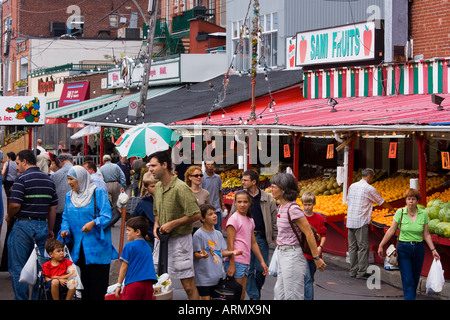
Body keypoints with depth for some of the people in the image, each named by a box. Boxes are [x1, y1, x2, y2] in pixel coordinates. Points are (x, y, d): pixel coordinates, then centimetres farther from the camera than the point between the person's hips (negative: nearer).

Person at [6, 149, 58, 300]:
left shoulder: (22, 178, -10)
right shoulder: (48, 179, 11)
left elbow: (15, 204, -18)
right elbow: (53, 207, 13)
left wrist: (9, 217, 2)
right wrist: (50, 230, 19)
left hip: (23, 225, -7)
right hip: (42, 226, 7)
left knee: (17, 268, 1)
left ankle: (21, 297, 0)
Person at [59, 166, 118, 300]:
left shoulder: (98, 193, -5)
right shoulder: (69, 196, 14)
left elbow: (106, 216, -11)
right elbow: (66, 218, 17)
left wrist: (94, 223, -28)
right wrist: (65, 230, -2)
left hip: (97, 247, -5)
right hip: (79, 248, 5)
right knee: (84, 283, 9)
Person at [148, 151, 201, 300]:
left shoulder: (181, 188, -17)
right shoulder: (158, 187, 8)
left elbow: (195, 215, -19)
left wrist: (172, 224, -18)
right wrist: (156, 225, 3)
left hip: (179, 239, -8)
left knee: (188, 286, -3)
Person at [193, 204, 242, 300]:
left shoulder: (218, 234, 11)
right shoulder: (198, 234, -10)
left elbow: (222, 252, 14)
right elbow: (196, 254, -12)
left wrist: (232, 252, -3)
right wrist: (202, 255, -33)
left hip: (218, 276, 6)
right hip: (204, 277, -6)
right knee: (206, 298, -5)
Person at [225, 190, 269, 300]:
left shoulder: (250, 220, 16)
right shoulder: (234, 219, -8)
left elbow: (253, 243, 22)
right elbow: (230, 243, -12)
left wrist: (262, 262, 19)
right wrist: (231, 264, -17)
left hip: (245, 262, 8)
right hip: (236, 261, -8)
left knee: (242, 295, 9)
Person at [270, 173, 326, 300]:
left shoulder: (293, 208, -19)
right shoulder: (282, 207, 10)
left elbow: (309, 233, -17)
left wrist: (316, 258, -16)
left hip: (292, 255, -10)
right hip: (282, 254, 10)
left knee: (292, 296, -5)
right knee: (280, 294, 14)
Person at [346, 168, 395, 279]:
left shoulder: (352, 186, 11)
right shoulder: (369, 189, -8)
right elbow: (381, 202, 3)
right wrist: (392, 209, 20)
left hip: (350, 221, 7)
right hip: (361, 222, -7)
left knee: (352, 246, 11)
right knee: (363, 247, -3)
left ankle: (353, 271, 16)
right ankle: (361, 272, -2)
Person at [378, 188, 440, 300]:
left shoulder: (423, 214, 1)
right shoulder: (400, 212, -4)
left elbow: (426, 234, 7)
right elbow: (391, 231, 1)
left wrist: (433, 250, 3)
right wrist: (381, 245, 2)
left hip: (418, 249, 2)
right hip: (403, 249, -2)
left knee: (415, 279, 10)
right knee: (407, 280, -8)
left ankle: (410, 297, 29)